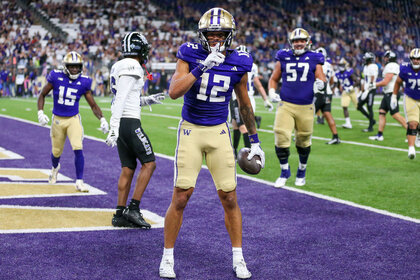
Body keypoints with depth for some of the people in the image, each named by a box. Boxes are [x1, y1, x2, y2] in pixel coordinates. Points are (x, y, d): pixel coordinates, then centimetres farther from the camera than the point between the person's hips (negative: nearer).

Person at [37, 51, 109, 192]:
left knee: (78, 150, -16)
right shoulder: (56, 77, -10)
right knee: (56, 151, 13)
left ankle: (79, 182, -7)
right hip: (57, 120, 0)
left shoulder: (83, 82, -7)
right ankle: (55, 168, 49)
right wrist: (40, 113, -9)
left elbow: (93, 105, -1)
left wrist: (102, 119, -15)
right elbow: (42, 95, 3)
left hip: (73, 119, 0)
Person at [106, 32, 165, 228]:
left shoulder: (118, 67, 16)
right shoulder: (132, 67, -13)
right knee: (149, 163, -2)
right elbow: (120, 99, -20)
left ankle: (120, 214, 10)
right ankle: (133, 209, -4)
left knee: (128, 168, 10)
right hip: (129, 122, -9)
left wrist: (147, 100, 24)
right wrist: (114, 128, -23)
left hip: (120, 123, 9)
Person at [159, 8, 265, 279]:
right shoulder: (190, 54, -7)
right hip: (190, 131, -2)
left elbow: (244, 104, 11)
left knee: (230, 198, 3)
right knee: (181, 197, -4)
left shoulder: (238, 63, -1)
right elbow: (174, 91, -21)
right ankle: (167, 257, 12)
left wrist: (254, 141, 13)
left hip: (219, 133, 2)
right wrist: (202, 67, -29)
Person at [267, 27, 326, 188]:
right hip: (286, 105, 0)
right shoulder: (284, 58, 7)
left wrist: (321, 84, -22)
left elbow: (321, 79, 2)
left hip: (306, 107, 0)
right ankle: (284, 171, 10)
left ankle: (302, 171, 34)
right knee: (281, 138, -12)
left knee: (303, 142, 10)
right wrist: (271, 91, -2)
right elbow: (274, 79, 16)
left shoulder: (314, 59, 4)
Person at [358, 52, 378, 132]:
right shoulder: (366, 67, 15)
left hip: (370, 90, -9)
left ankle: (370, 127, 4)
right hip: (365, 90, 9)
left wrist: (366, 91, -22)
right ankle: (372, 120, 19)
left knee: (369, 108, -4)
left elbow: (371, 82, -20)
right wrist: (362, 91, 19)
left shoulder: (373, 67, -15)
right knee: (359, 106, 8)